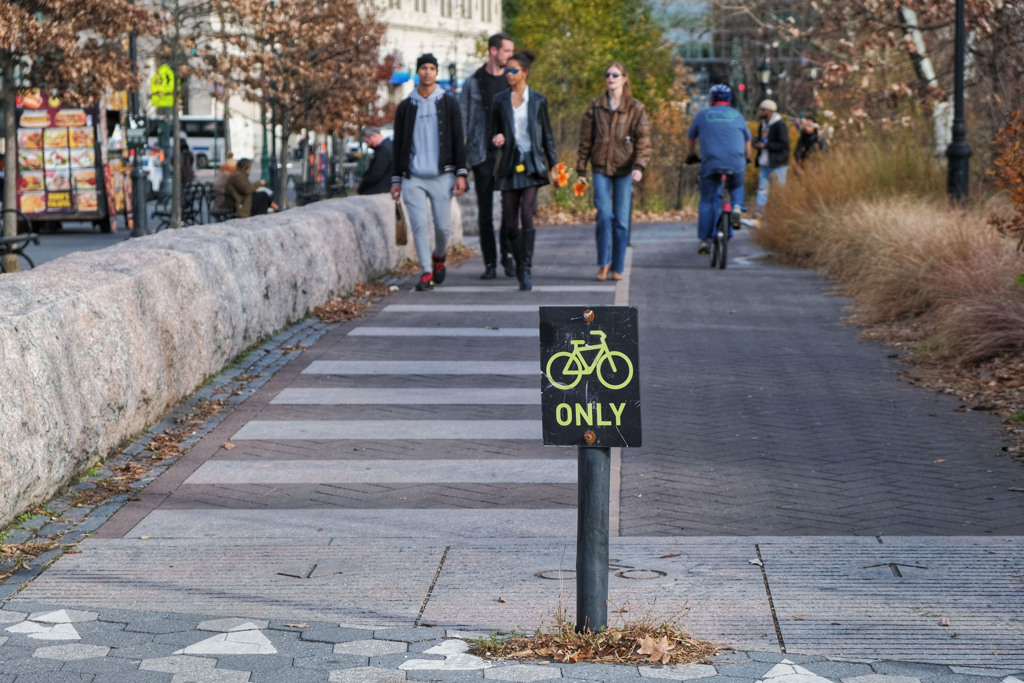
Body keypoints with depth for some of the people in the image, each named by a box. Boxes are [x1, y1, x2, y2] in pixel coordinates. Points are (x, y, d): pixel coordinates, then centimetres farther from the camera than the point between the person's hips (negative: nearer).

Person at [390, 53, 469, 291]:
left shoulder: (449, 104, 5)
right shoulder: (405, 106, 8)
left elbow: (458, 141, 4)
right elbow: (398, 144, 11)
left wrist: (461, 174, -5)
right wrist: (395, 179, 6)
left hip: (441, 176, -1)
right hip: (413, 178, 1)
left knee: (443, 225, 0)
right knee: (419, 225, -7)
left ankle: (439, 256, 29)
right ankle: (426, 272, -1)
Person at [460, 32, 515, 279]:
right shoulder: (473, 83, 6)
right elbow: (461, 120, 5)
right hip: (482, 154, -1)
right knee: (485, 212, 2)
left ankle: (508, 257, 11)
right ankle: (489, 263, 7)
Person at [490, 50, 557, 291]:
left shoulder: (538, 100, 3)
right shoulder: (500, 100, 8)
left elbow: (547, 136, 8)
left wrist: (554, 165, 6)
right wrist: (497, 139, -6)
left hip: (532, 165, -3)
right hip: (510, 165, 3)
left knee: (527, 217, -16)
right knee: (509, 224, 1)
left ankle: (526, 271, -13)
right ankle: (520, 262, 25)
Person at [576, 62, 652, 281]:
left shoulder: (636, 108, 3)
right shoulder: (595, 107, 7)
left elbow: (643, 140, -2)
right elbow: (585, 139, 10)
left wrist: (639, 166, -16)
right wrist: (581, 168, 6)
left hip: (624, 170, -1)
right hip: (601, 168, 1)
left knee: (621, 219, 1)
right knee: (604, 214, -13)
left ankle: (618, 267, 10)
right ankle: (604, 262, 1)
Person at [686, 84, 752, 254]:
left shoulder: (703, 114, 12)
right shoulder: (737, 115, 14)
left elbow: (690, 137, 23)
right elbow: (748, 140, 23)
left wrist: (692, 154, 41)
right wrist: (746, 158, 41)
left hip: (710, 163, -1)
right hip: (736, 163, 1)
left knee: (706, 201, 9)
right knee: (737, 187, 30)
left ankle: (704, 240, 3)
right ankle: (736, 206, -1)